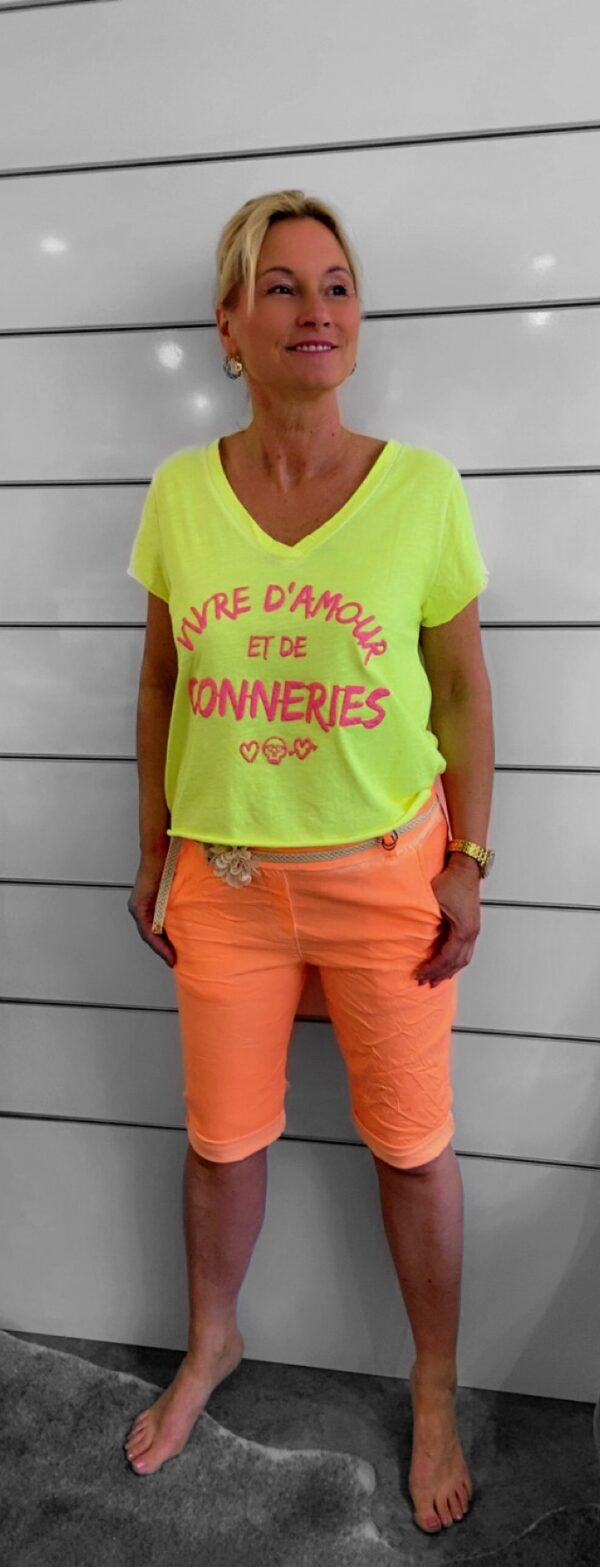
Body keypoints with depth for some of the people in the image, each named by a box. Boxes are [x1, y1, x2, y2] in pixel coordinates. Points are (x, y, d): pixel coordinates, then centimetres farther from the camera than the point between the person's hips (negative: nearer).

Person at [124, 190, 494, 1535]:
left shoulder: (421, 488, -7)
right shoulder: (179, 492, -2)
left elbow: (465, 689, -1)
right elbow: (162, 683, 6)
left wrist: (469, 864, -4)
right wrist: (153, 854, 7)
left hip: (387, 870, -1)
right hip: (226, 873, 2)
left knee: (412, 1146, 14)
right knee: (223, 1138, 18)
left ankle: (437, 1391, 42)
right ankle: (211, 1347, 49)